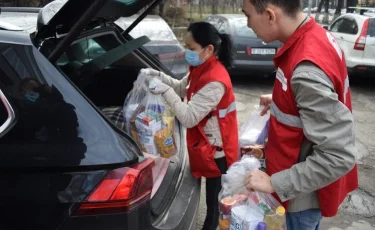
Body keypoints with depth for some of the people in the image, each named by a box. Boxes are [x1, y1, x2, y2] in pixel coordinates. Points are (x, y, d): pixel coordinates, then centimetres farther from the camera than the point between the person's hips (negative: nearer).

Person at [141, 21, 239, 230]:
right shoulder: (202, 69, 2)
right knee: (215, 197, 25)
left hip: (215, 151, -10)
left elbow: (189, 118, -29)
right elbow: (182, 89, 16)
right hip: (207, 146, 10)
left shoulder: (214, 82, -29)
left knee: (216, 201, 7)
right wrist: (160, 76, 0)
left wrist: (166, 91, -25)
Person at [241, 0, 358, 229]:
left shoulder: (307, 72, -35)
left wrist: (275, 183, -27)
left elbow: (339, 155, -33)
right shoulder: (316, 36, -5)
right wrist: (279, 101, 8)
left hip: (304, 193, -8)